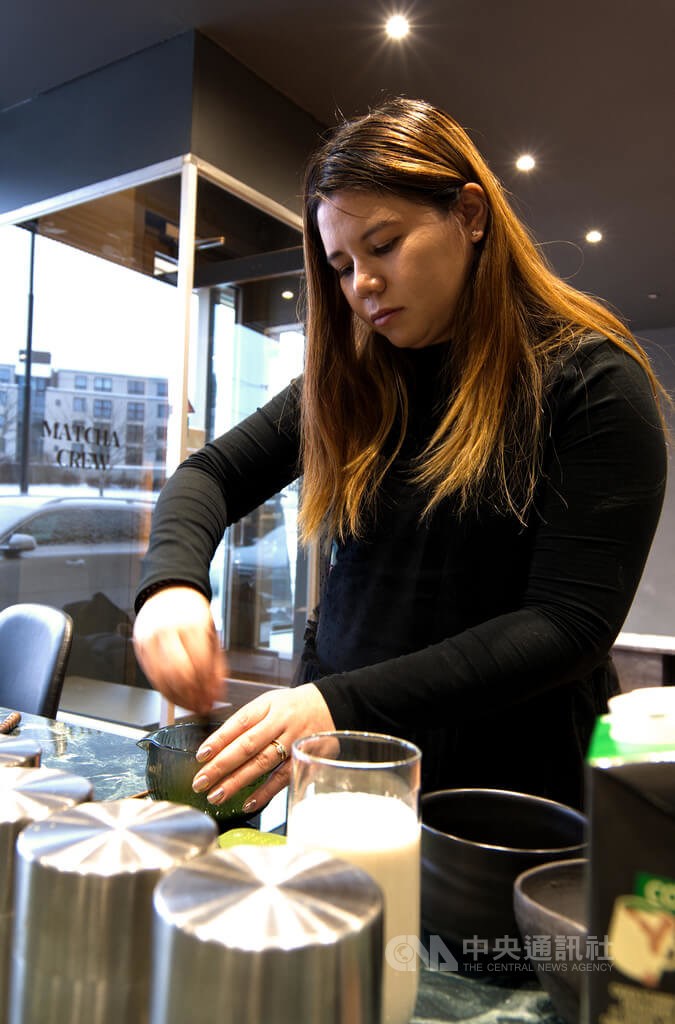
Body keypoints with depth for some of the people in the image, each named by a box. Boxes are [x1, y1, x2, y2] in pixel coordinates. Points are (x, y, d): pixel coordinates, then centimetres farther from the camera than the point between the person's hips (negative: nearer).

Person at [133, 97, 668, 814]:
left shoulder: (589, 380, -12)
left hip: (506, 775, -4)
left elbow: (570, 624, -19)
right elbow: (213, 472, 5)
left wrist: (349, 704, -27)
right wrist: (172, 579, -17)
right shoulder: (354, 379, 3)